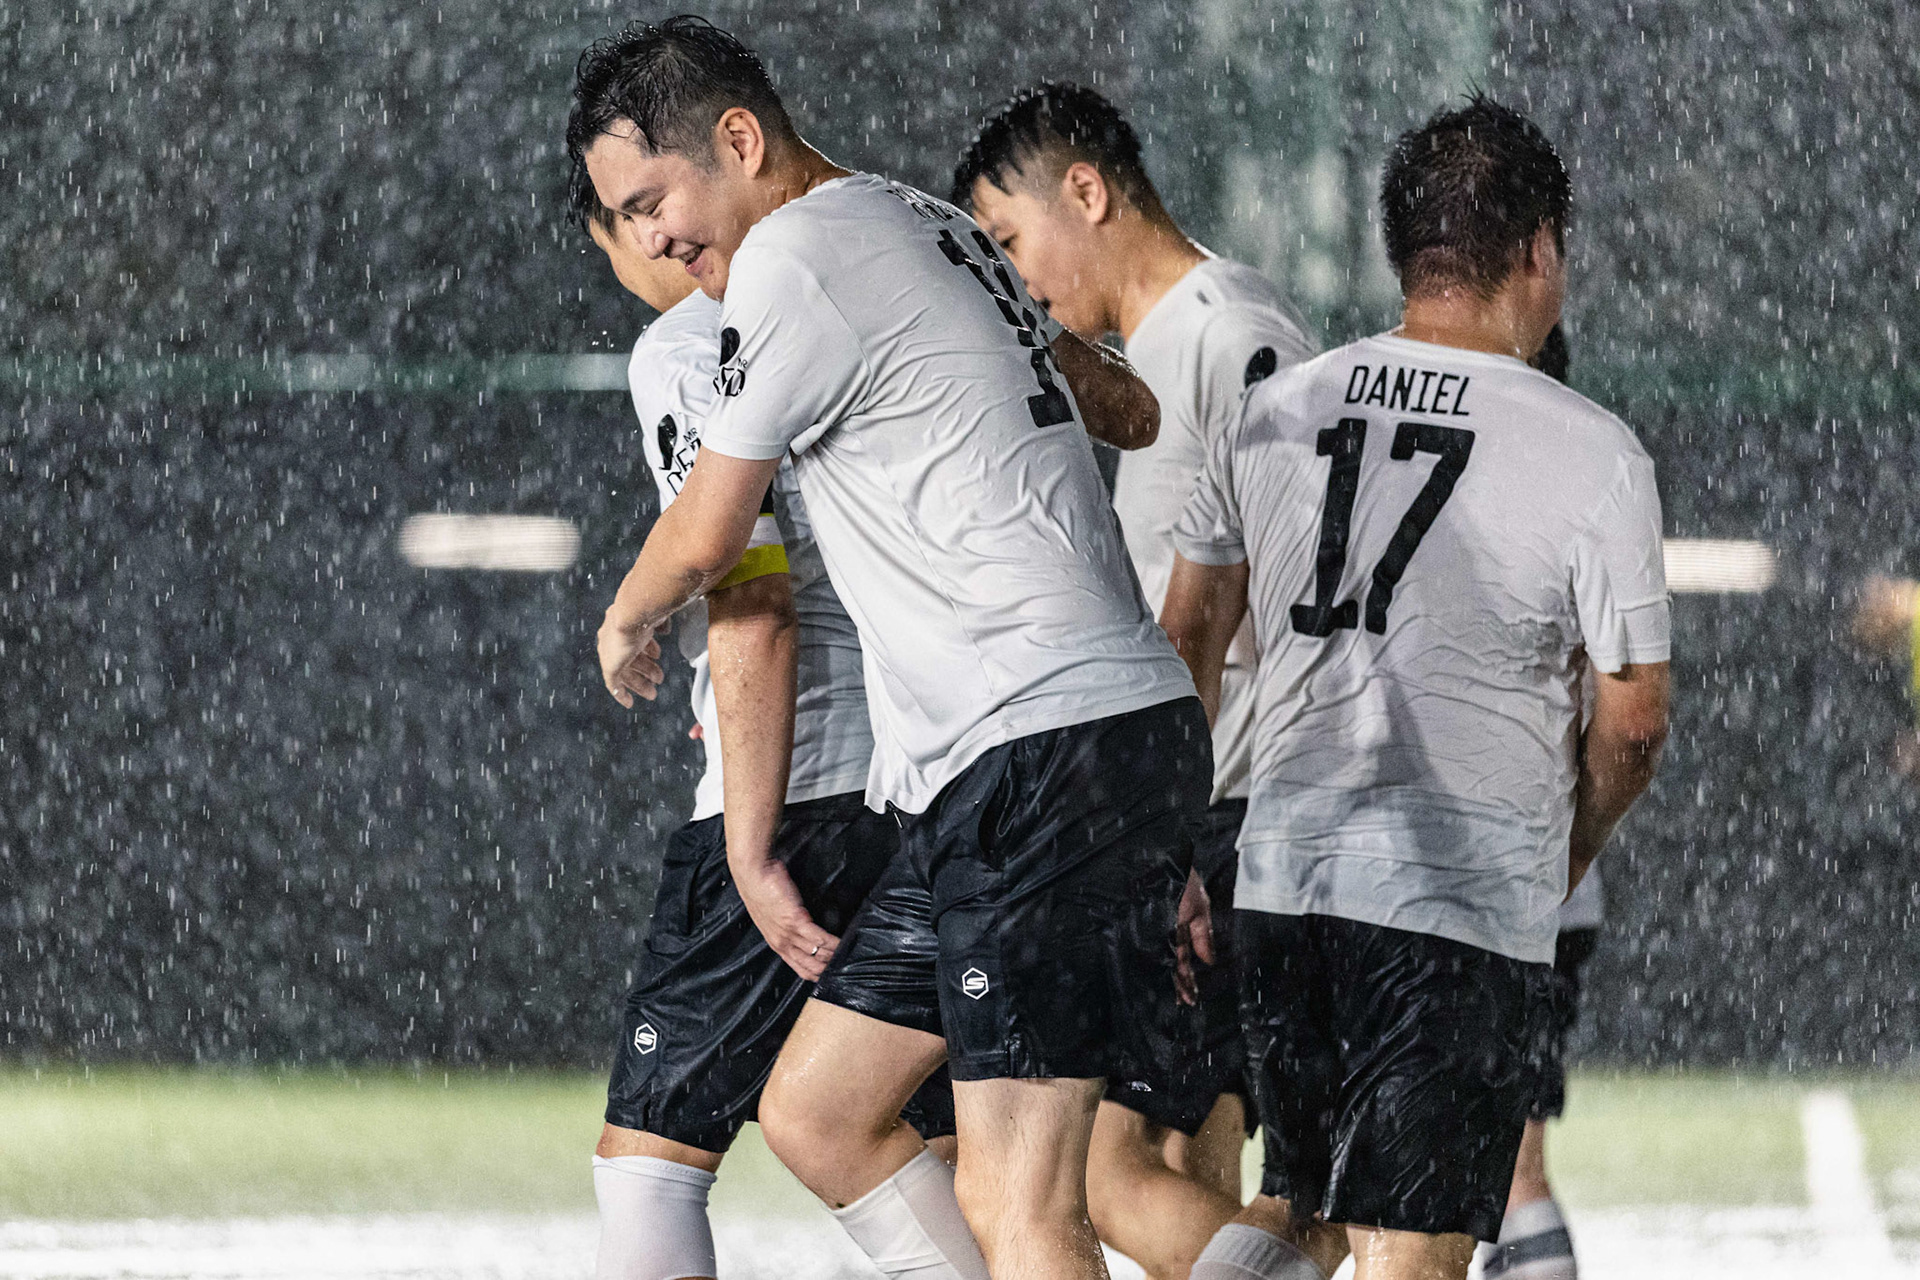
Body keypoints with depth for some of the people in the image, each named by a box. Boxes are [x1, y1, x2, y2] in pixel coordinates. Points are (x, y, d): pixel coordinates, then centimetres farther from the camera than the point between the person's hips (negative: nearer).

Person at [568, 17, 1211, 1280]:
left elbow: (708, 536, -2)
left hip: (1052, 748, -10)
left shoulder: (793, 259, -8)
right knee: (816, 1114, 12)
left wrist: (627, 623, 21)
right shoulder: (925, 225, 19)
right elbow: (1131, 411, 34)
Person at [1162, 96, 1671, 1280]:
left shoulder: (1277, 415, 8)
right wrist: (1568, 858, 19)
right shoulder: (1595, 457, -5)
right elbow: (1632, 721, 0)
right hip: (1467, 896, -5)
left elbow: (1187, 642, 14)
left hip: (1282, 872, 5)